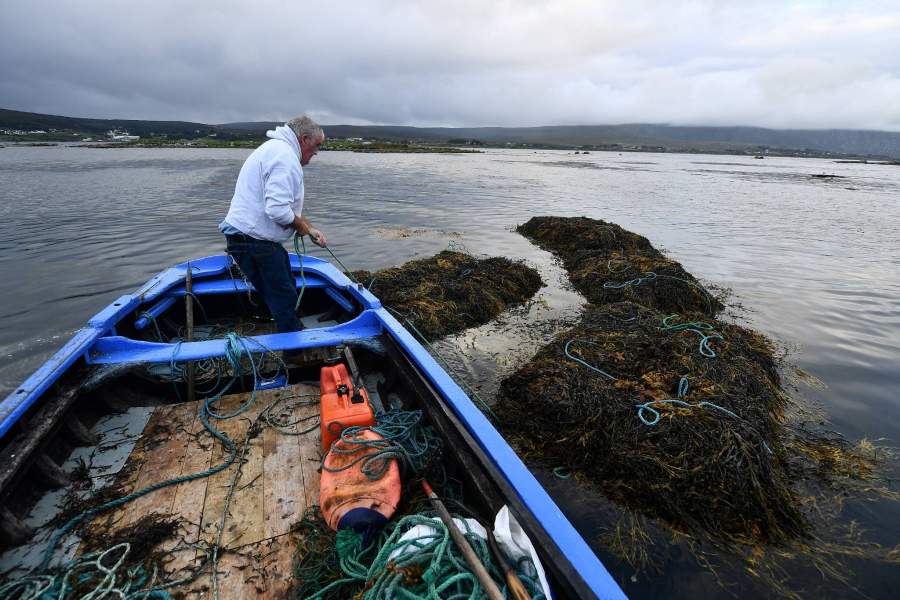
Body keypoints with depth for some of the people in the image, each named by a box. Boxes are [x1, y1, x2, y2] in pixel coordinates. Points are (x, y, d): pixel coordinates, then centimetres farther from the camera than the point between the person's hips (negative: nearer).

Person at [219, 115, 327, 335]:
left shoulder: (275, 148, 18)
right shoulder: (286, 157, -18)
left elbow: (287, 203, 24)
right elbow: (278, 210, -28)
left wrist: (310, 228, 18)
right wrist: (299, 224, -9)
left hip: (248, 236, 11)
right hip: (254, 241, -11)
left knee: (287, 291, 21)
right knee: (285, 301, -2)